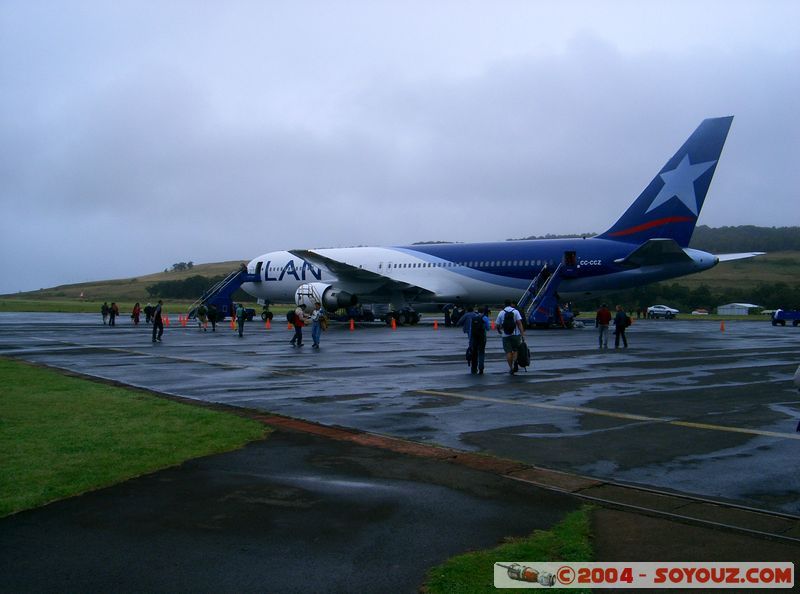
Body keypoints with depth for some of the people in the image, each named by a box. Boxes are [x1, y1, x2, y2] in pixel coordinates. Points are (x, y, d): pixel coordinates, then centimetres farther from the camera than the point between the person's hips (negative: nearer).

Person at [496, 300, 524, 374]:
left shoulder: (501, 313, 3)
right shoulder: (515, 311, -1)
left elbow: (496, 325, 4)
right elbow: (519, 323, -11)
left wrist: (499, 331, 25)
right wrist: (522, 334, -12)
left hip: (505, 335, 0)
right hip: (515, 334, 0)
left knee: (508, 352, 5)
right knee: (515, 350, 13)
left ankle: (511, 368, -1)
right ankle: (515, 364, -9)